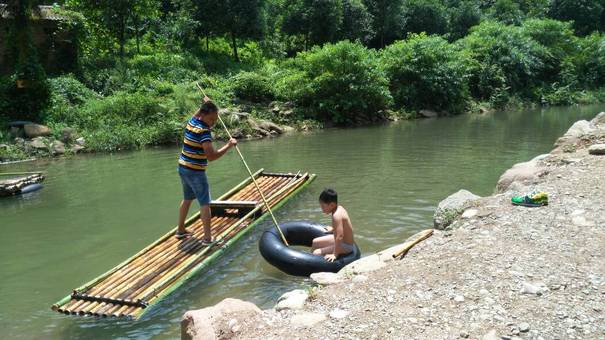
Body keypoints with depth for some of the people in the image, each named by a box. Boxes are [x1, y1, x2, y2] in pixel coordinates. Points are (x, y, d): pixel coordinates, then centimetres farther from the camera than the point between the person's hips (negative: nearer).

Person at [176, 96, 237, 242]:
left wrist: (206, 104, 41)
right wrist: (228, 146, -20)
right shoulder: (204, 131, -21)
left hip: (183, 168, 9)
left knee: (187, 199, 22)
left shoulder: (192, 121, 4)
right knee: (204, 203, -3)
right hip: (195, 171, -9)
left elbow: (197, 113, 33)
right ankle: (207, 237, -5)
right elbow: (211, 156, -28)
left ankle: (181, 230, 32)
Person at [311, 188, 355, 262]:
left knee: (316, 253, -19)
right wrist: (333, 229, 34)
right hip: (343, 240, 10)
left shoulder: (336, 215, -31)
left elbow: (339, 237, -37)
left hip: (345, 246, -10)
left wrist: (335, 254, -34)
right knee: (315, 242, 22)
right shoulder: (339, 208, -3)